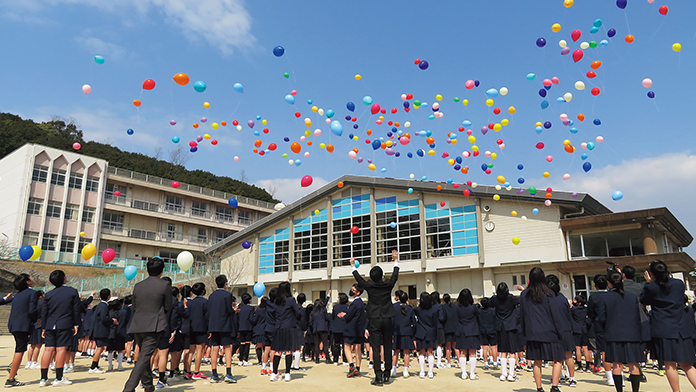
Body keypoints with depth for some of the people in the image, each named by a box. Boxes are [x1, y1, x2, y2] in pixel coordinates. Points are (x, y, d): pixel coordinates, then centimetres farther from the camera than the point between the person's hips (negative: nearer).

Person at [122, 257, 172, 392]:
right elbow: (168, 308, -1)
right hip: (153, 327, -6)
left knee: (144, 356, 20)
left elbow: (134, 308, 15)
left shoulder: (138, 286, 8)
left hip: (137, 326, 6)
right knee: (144, 358, -6)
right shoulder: (165, 285, -6)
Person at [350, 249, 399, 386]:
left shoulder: (369, 285, -5)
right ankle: (387, 375, 16)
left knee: (376, 349, -1)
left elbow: (359, 278, 13)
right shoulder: (388, 284, -3)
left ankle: (378, 377, -4)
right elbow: (395, 275, 16)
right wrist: (396, 260, 30)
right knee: (387, 348, 11)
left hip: (374, 320, -2)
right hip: (387, 320, 2)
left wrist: (353, 266, 29)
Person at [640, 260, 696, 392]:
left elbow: (643, 300, 6)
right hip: (681, 329, 5)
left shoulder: (651, 287, -11)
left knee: (670, 364, 0)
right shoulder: (679, 284, 2)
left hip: (663, 330, -5)